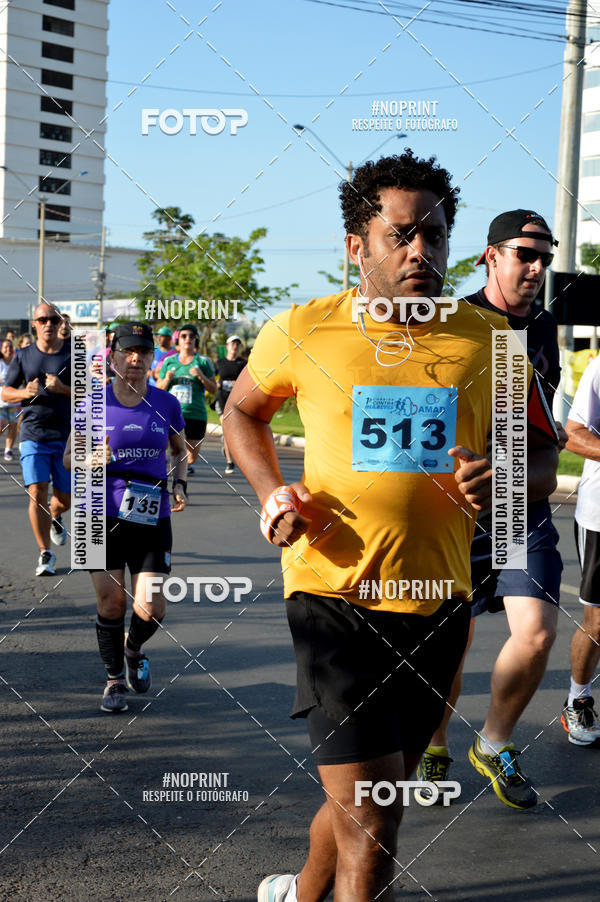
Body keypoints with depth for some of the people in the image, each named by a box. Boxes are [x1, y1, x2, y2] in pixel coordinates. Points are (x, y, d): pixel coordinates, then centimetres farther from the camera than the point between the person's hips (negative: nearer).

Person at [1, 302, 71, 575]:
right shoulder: (23, 356, 6)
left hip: (66, 435, 0)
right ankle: (45, 554, 1)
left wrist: (62, 389, -16)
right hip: (33, 435, 0)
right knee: (37, 493, -10)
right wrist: (26, 392, -11)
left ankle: (55, 516, 43)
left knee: (65, 497, 6)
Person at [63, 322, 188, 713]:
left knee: (151, 610, -6)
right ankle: (114, 678, 24)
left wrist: (180, 484, 1)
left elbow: (180, 450, 19)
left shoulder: (167, 405, 2)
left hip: (152, 519, 1)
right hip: (102, 517, -1)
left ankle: (133, 650, 30)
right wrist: (93, 459, -14)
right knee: (111, 601, 1)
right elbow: (70, 456, 7)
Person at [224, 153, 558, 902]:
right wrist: (270, 491, -2)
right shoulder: (300, 332, -4)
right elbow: (242, 410, 15)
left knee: (373, 792, 21)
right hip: (333, 595, -3)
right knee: (371, 827, -11)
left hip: (438, 602, 4)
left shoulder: (486, 341, 0)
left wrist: (501, 477, -12)